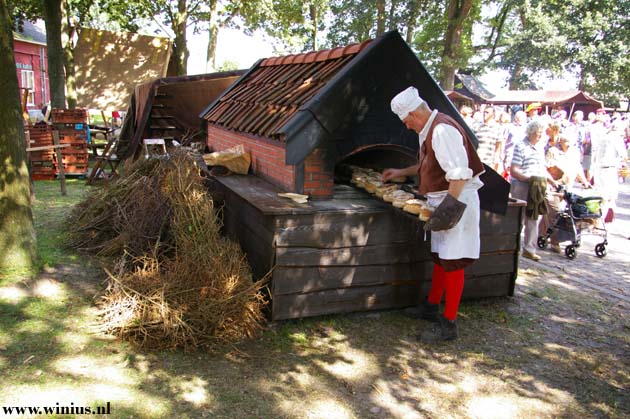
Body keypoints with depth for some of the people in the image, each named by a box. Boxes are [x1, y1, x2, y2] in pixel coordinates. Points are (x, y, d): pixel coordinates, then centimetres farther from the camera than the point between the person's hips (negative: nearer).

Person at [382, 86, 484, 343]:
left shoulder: (442, 130, -20)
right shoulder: (430, 130, 14)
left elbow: (459, 173, -27)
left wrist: (450, 206, -29)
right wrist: (401, 172, 31)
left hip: (455, 201, -11)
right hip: (442, 200, 11)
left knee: (452, 263, -5)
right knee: (440, 257, 19)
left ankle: (448, 324, 3)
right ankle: (431, 307, 34)